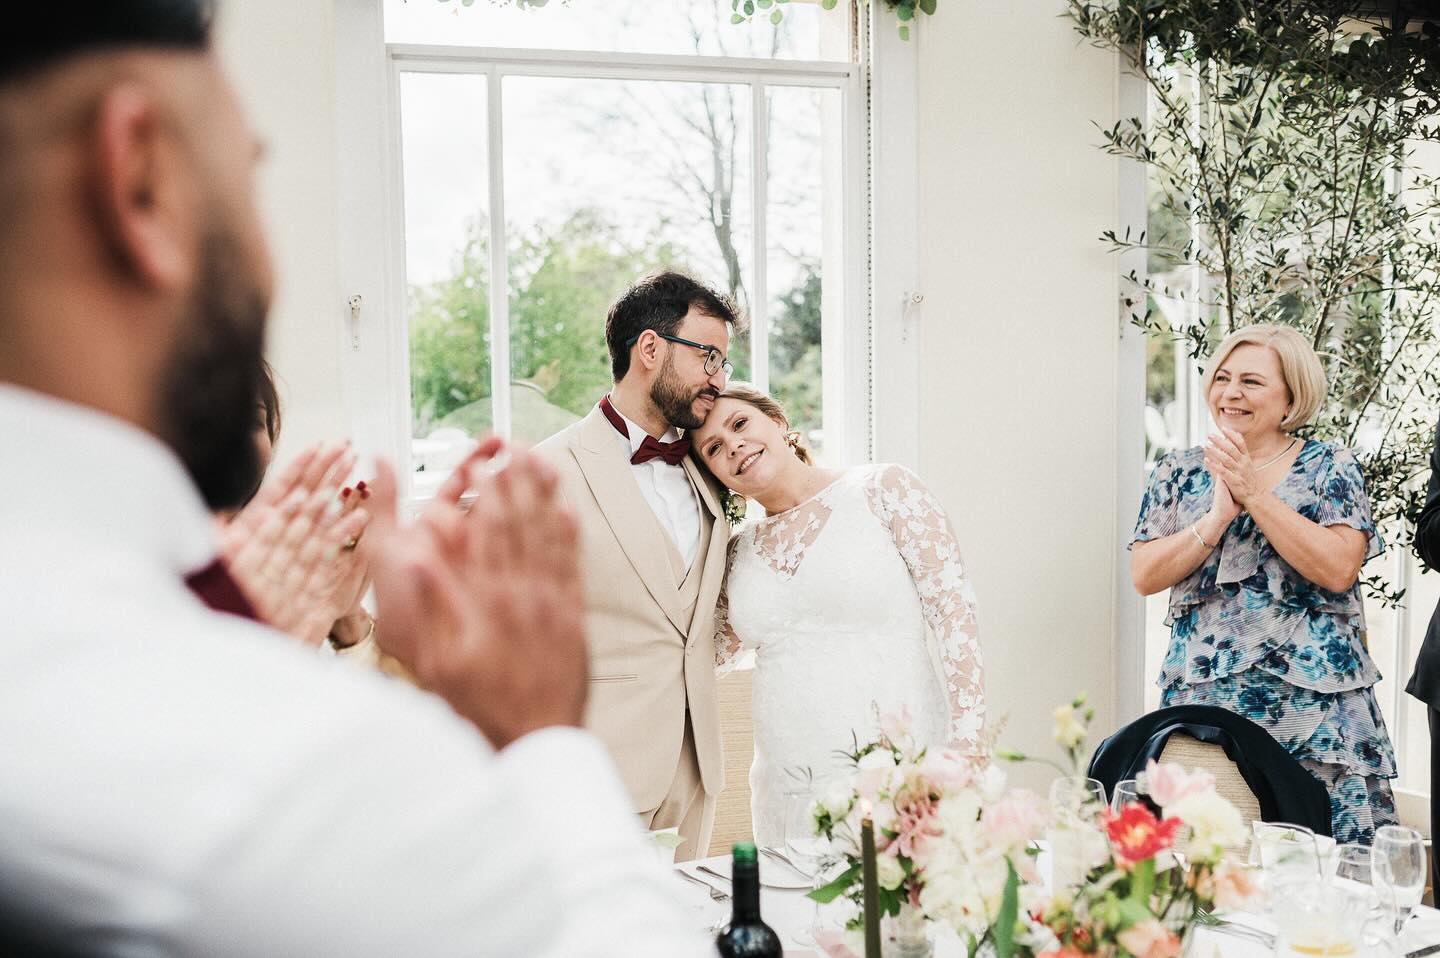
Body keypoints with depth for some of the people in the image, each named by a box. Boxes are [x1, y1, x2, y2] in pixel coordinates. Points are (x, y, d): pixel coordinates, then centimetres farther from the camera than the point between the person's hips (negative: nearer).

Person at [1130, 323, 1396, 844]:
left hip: (1314, 706, -2)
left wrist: (1252, 492, -13)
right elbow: (1144, 577, 0)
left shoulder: (1331, 468, 3)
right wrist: (1219, 515, -12)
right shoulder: (1178, 473, 10)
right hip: (1203, 700, 2)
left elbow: (1339, 569, -12)